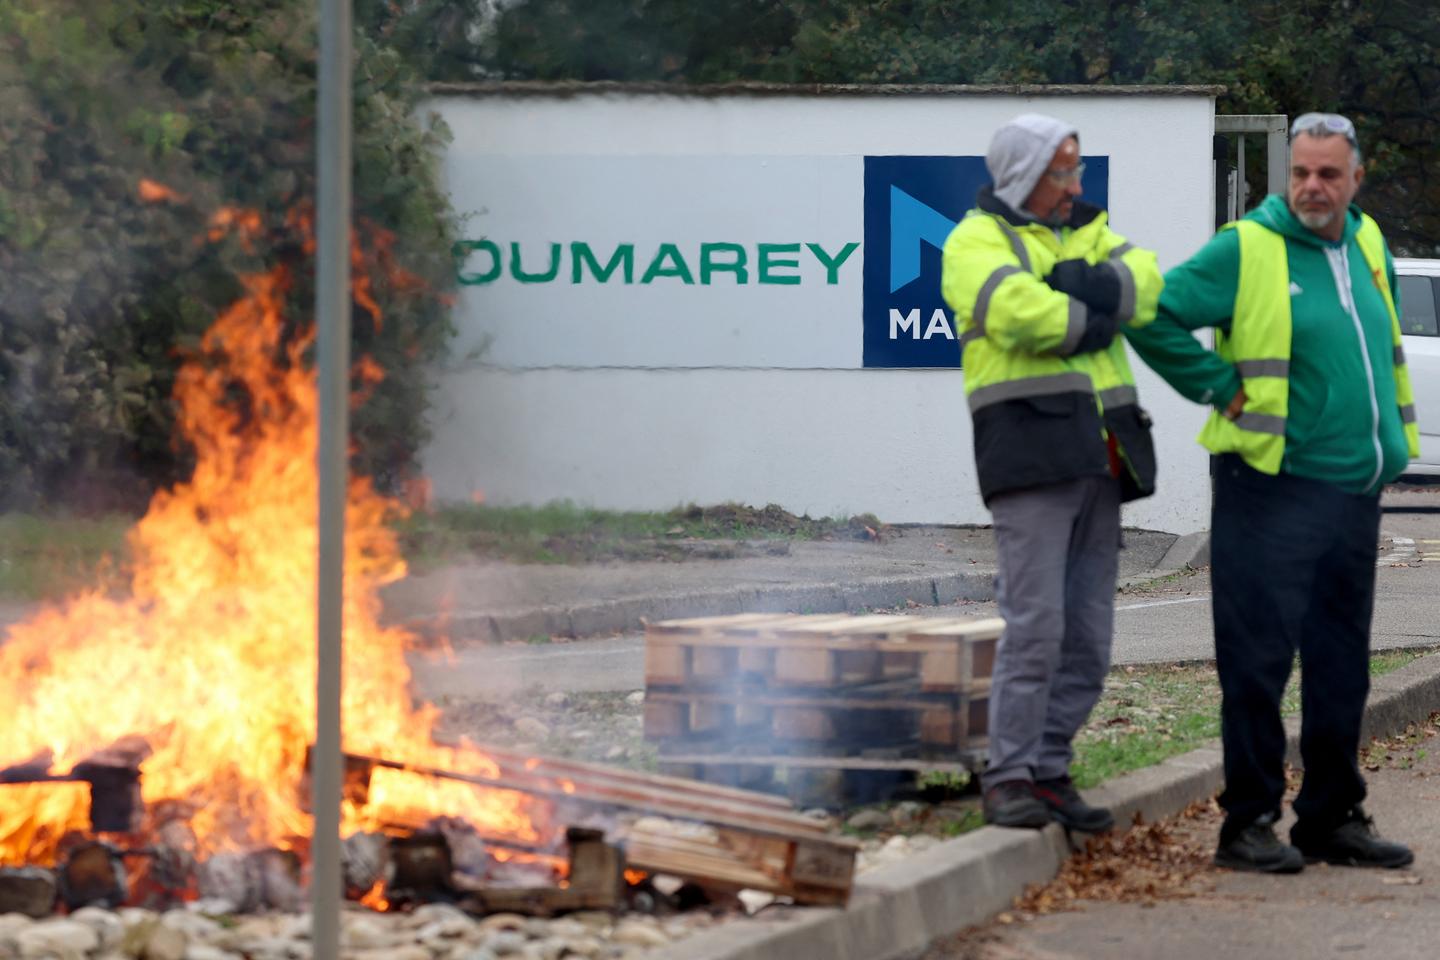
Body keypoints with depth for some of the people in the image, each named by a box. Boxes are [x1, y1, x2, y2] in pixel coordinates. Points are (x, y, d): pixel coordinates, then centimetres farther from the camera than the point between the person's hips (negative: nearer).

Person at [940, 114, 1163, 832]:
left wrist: (1083, 288, -12)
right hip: (1029, 449, -7)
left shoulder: (1085, 233, 23)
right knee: (1035, 625, -13)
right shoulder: (976, 242, 2)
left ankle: (1048, 770, 15)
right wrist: (1089, 317, -4)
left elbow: (1145, 280, 4)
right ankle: (1008, 777, -8)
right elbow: (1015, 307, -18)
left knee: (1087, 639, 8)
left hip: (1097, 460, 7)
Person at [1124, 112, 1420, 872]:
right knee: (1259, 660, -5)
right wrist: (1220, 388, -11)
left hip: (1354, 493, 7)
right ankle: (1249, 823, 0)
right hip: (1273, 489, -7)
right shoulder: (1246, 249, -9)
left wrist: (1395, 436, 21)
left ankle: (1333, 817, 20)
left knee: (1341, 665, 11)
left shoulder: (1367, 246, 12)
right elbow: (1154, 319, -11)